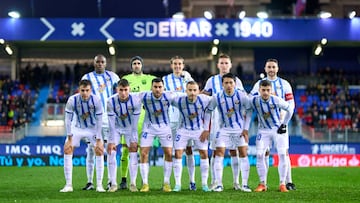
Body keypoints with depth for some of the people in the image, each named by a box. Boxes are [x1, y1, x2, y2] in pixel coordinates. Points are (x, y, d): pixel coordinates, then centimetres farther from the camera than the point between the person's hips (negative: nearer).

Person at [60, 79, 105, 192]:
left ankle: (99, 185, -9)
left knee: (100, 150, -16)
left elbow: (99, 121, -17)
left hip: (93, 128, -1)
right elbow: (68, 119, -15)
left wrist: (98, 140, -19)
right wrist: (69, 138, -18)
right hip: (78, 128, 1)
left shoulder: (96, 100, -23)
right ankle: (68, 185, -8)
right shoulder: (72, 100, -22)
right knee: (67, 149, -14)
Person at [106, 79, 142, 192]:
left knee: (133, 151, -11)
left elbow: (134, 123, -22)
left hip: (130, 127, 0)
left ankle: (133, 183, -3)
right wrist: (111, 141, -24)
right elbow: (111, 123, -22)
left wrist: (133, 140, -22)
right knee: (111, 152, -13)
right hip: (116, 128, 0)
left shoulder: (136, 101, -26)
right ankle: (113, 184, -5)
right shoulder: (111, 102, -26)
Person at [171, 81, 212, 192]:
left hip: (199, 130, 1)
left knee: (204, 154, 2)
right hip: (184, 130, -1)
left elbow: (208, 112, -5)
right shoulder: (179, 101, -26)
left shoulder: (204, 100, -24)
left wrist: (206, 130, -4)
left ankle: (204, 184, 13)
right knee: (178, 154, -6)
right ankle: (177, 184, 3)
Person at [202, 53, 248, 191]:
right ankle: (214, 182, 4)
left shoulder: (236, 81, 7)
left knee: (234, 151, 0)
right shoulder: (212, 81, 7)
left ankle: (236, 182, 4)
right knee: (216, 151, -1)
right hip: (217, 120, 0)